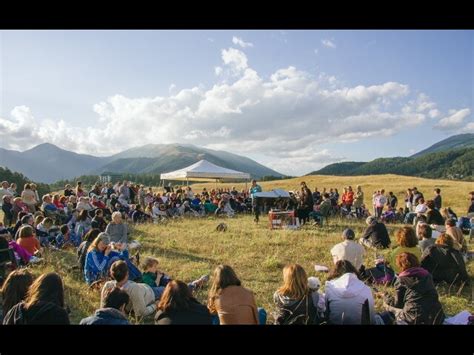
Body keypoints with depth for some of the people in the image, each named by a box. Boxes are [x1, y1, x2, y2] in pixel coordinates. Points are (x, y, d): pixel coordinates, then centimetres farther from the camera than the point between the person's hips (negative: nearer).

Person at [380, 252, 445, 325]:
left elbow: (398, 304, -1)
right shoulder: (427, 275, 10)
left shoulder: (401, 280, -6)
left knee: (387, 304, 13)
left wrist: (385, 296, 16)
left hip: (415, 319, -6)